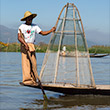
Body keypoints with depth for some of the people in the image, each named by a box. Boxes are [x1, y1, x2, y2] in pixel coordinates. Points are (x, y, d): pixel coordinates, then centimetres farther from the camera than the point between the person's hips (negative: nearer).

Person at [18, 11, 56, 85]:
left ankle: (33, 80, 6)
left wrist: (51, 30, -5)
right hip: (24, 46, -5)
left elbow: (43, 33, 9)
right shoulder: (22, 27, 0)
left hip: (32, 46, 5)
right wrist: (25, 44, -23)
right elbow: (19, 37, -10)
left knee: (33, 63, 2)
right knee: (26, 63, -10)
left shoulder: (35, 26, 14)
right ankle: (27, 79, -11)